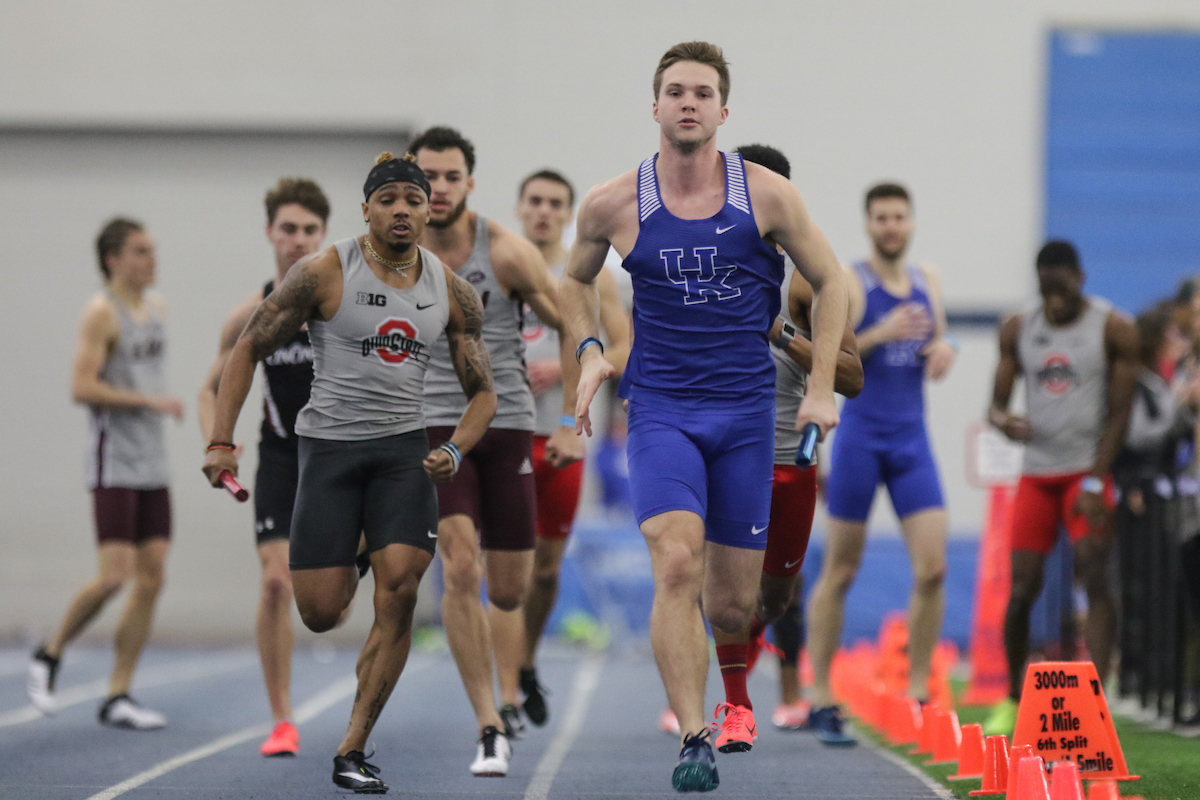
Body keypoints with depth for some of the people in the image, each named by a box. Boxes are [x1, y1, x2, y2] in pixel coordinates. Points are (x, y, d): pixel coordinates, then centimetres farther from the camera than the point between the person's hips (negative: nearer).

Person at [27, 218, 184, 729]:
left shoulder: (157, 307, 14)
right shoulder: (101, 312, -10)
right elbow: (81, 387, -18)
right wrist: (150, 401, -19)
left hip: (152, 465, 8)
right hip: (115, 464, -8)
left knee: (152, 579, 2)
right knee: (115, 575, -14)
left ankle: (117, 697, 6)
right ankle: (50, 656, 9)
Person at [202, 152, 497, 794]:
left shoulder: (452, 292, 5)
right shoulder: (324, 273, -6)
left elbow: (483, 391, 13)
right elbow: (248, 350, -1)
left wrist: (454, 451, -7)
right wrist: (221, 442, -9)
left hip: (405, 451, 2)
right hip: (329, 446, -2)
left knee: (399, 592, -16)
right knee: (320, 615, -6)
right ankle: (345, 570, 35)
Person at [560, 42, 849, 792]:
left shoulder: (766, 194, -5)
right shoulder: (612, 204, -3)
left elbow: (830, 281, 7)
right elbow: (577, 279, 18)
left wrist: (821, 387, 0)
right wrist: (589, 350, 1)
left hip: (746, 409, 1)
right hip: (661, 408, -1)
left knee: (734, 606, 5)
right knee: (677, 567, -22)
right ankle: (694, 740, -17)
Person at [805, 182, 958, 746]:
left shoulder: (926, 281, 12)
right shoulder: (848, 283, -5)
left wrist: (946, 348, -1)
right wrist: (881, 333, -22)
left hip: (912, 441, 4)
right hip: (861, 437, -4)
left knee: (932, 568, -7)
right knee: (840, 572, 2)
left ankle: (918, 695, 2)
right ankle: (821, 701, 10)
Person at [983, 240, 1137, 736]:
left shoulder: (1114, 330, -3)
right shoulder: (1017, 331, 8)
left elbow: (1120, 413, -5)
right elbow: (998, 402, 11)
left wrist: (1095, 481, -14)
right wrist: (1002, 421, -15)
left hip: (1088, 469, -3)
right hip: (1037, 471, 3)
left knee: (1095, 577, -17)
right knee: (1022, 588, 1)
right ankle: (1012, 701, 19)